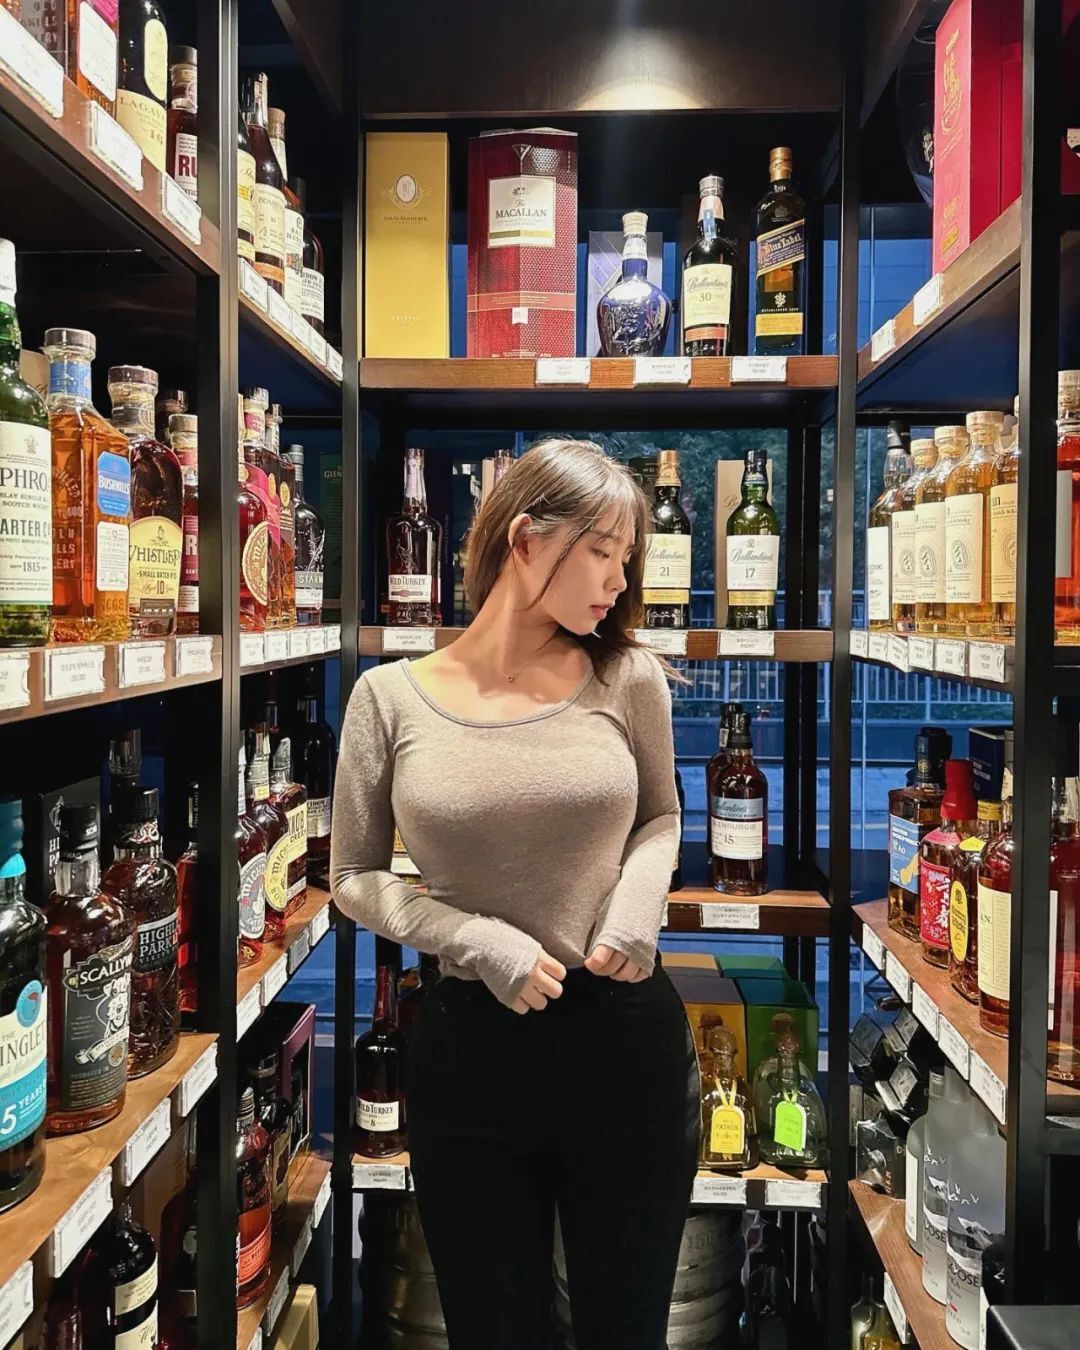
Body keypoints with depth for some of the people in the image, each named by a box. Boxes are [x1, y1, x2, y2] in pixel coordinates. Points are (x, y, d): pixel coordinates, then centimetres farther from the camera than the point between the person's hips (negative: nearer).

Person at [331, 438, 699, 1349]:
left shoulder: (628, 679, -4)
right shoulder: (392, 698, -8)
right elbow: (356, 877, 0)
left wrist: (639, 900, -9)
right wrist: (479, 940, -15)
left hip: (626, 1038, 1)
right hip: (471, 1050, 0)